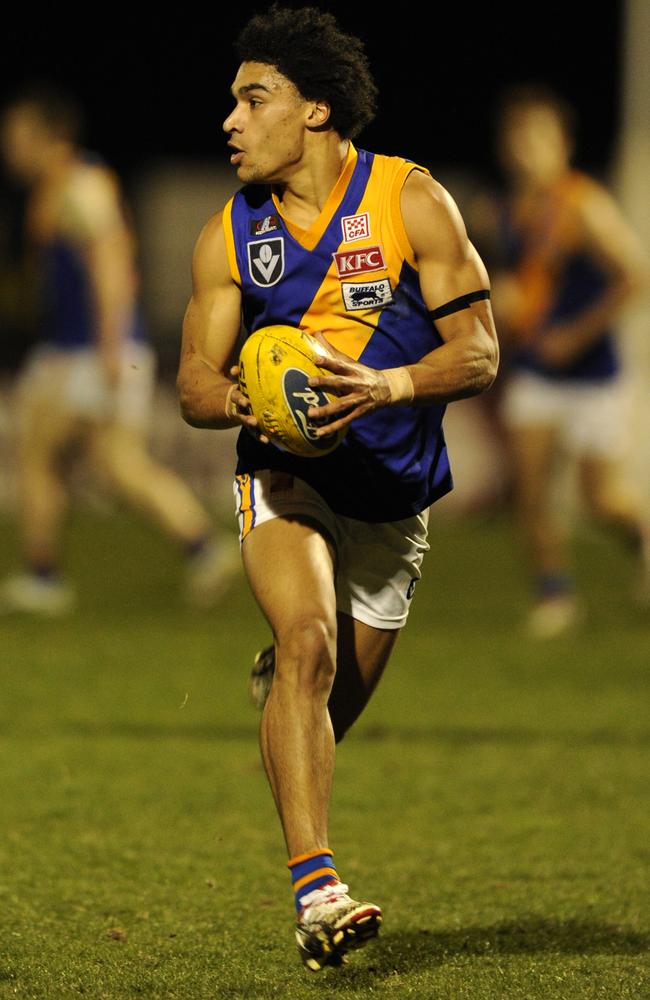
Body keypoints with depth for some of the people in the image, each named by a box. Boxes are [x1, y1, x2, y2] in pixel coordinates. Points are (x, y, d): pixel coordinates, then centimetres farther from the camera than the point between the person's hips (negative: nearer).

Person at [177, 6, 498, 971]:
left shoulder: (412, 202, -6)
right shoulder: (228, 236, 1)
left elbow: (478, 351, -7)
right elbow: (194, 383, 4)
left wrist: (388, 388, -26)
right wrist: (236, 397, -20)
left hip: (394, 485, 1)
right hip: (285, 474, -1)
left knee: (338, 698, 10)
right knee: (308, 642, -27)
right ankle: (315, 890, -34)